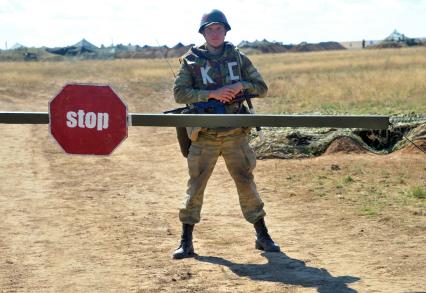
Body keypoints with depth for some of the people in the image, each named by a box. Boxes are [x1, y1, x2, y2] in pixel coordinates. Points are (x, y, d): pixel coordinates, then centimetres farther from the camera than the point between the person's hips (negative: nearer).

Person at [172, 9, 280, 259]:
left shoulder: (238, 58, 8)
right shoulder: (191, 61, 3)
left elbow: (262, 88, 9)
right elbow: (180, 93, -7)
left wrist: (241, 85, -11)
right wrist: (212, 93, -18)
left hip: (235, 135, 1)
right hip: (205, 137, -1)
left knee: (246, 183, 3)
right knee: (195, 186, 0)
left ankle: (262, 236, 14)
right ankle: (186, 242, 7)